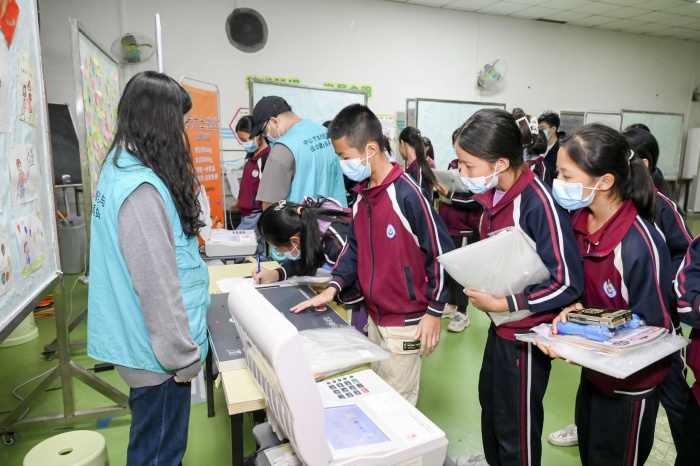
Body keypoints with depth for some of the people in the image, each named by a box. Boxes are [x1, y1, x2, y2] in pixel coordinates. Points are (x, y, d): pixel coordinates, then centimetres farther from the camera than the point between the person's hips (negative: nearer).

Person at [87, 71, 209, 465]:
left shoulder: (119, 168, 6)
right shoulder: (141, 188, -26)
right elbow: (157, 282, -25)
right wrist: (183, 355, -16)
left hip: (138, 339, 9)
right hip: (157, 350, -9)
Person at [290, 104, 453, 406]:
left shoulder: (408, 195, -21)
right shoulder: (362, 194, 5)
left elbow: (441, 252, -17)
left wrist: (434, 312, -13)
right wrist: (333, 286, -1)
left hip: (406, 322, -8)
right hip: (374, 317, 8)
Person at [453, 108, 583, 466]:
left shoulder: (538, 203, -27)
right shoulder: (493, 195, -2)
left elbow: (567, 283, -25)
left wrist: (503, 304, -23)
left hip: (527, 330, -9)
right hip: (500, 324, 9)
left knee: (516, 421, 10)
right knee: (490, 396, 27)